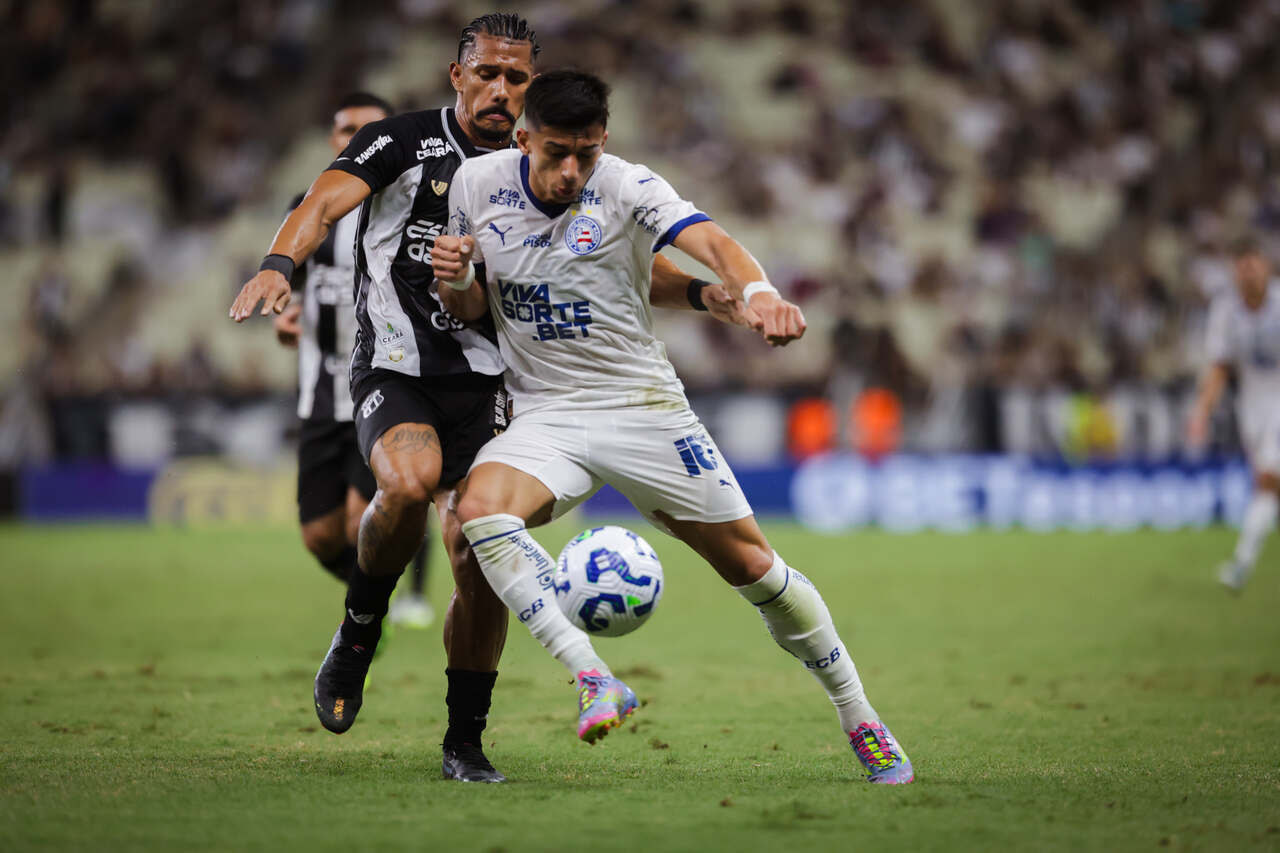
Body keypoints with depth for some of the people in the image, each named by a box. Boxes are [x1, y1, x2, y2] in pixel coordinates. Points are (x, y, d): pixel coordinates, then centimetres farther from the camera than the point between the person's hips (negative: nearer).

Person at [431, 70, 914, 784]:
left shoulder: (624, 187, -12)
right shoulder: (478, 183, -2)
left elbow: (708, 240, -31)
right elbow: (471, 308, 11)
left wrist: (759, 292, -53)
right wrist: (456, 278, -14)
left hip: (645, 405, -2)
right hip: (545, 415, 2)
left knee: (750, 564, 0)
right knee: (481, 509, -30)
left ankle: (861, 719, 19)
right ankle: (596, 682, -33)